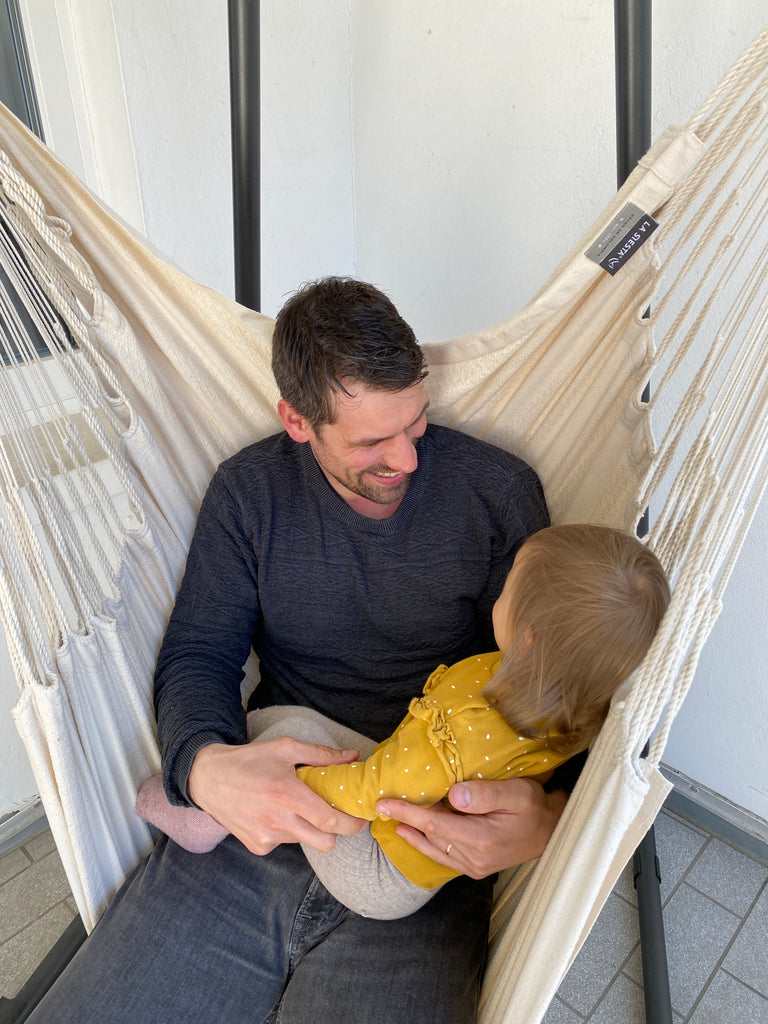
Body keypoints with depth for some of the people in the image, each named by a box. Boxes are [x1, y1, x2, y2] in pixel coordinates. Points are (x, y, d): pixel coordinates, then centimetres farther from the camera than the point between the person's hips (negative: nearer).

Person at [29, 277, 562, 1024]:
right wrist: (207, 765, -22)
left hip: (423, 851, -1)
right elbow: (196, 654, 2)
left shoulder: (499, 493, -4)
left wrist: (549, 812, -25)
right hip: (254, 823, 2)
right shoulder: (247, 492, 2)